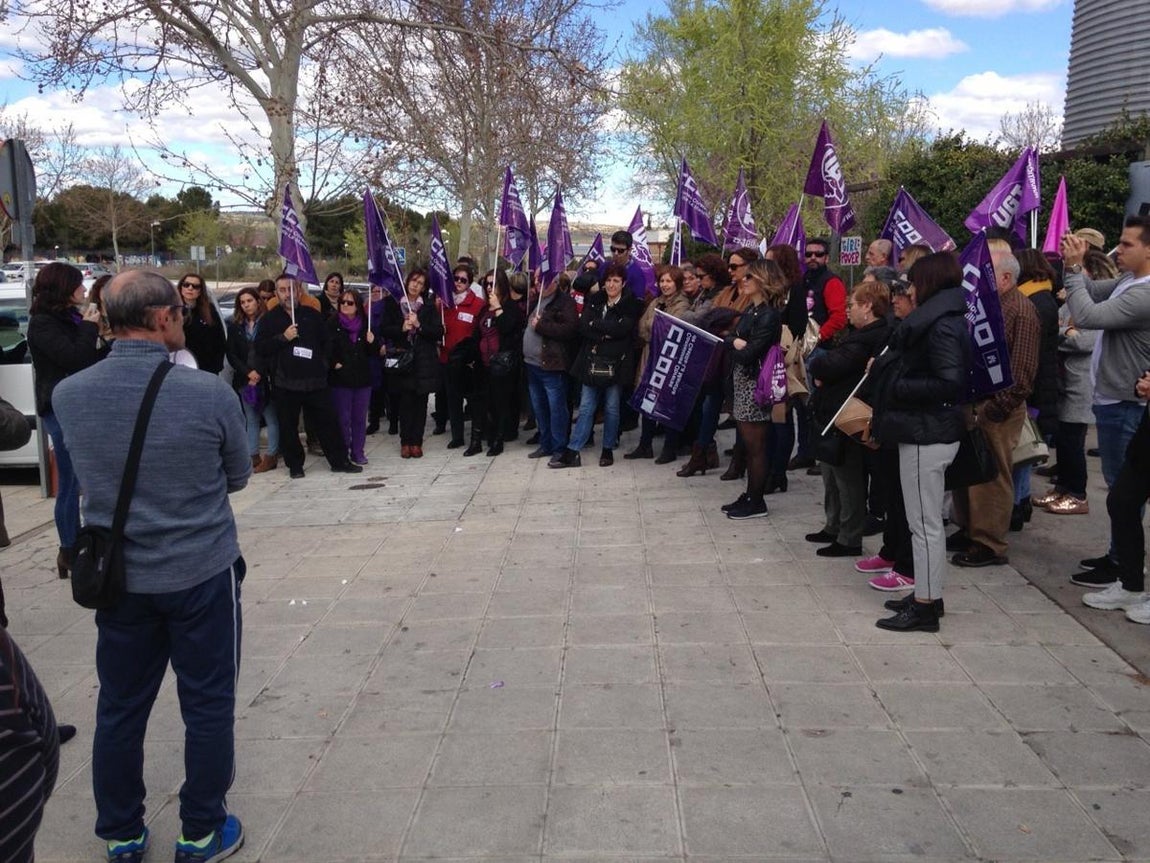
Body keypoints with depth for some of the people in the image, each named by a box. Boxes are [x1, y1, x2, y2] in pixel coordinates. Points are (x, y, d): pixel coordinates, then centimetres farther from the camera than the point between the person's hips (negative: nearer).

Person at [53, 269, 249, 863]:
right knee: (207, 705, 12)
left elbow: (88, 478, 9)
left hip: (118, 575, 4)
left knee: (120, 708, 17)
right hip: (201, 572, -3)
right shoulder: (209, 393, -18)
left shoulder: (68, 395, -7)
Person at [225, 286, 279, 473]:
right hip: (244, 380, 4)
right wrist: (248, 373, -7)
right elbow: (231, 354, 6)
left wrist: (259, 373, -12)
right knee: (251, 420, 7)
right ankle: (254, 456, 10)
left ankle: (271, 457, 3)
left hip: (266, 379, -4)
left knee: (272, 418, -2)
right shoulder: (235, 326, 10)